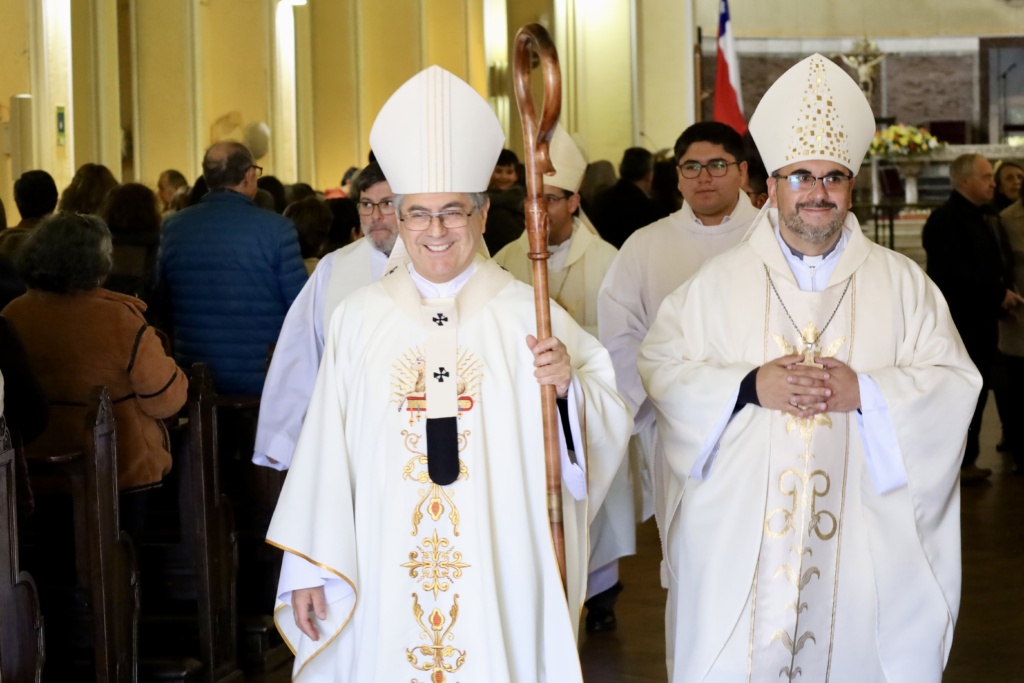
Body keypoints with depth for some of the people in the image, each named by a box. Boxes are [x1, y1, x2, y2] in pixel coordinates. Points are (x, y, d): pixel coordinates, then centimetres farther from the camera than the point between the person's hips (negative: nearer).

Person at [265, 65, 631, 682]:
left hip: (498, 581, -1)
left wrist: (569, 387, -22)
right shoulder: (358, 319, 5)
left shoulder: (529, 316, 1)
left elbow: (611, 427, -2)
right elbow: (325, 451, 4)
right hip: (383, 583, 1)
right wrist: (308, 569, 2)